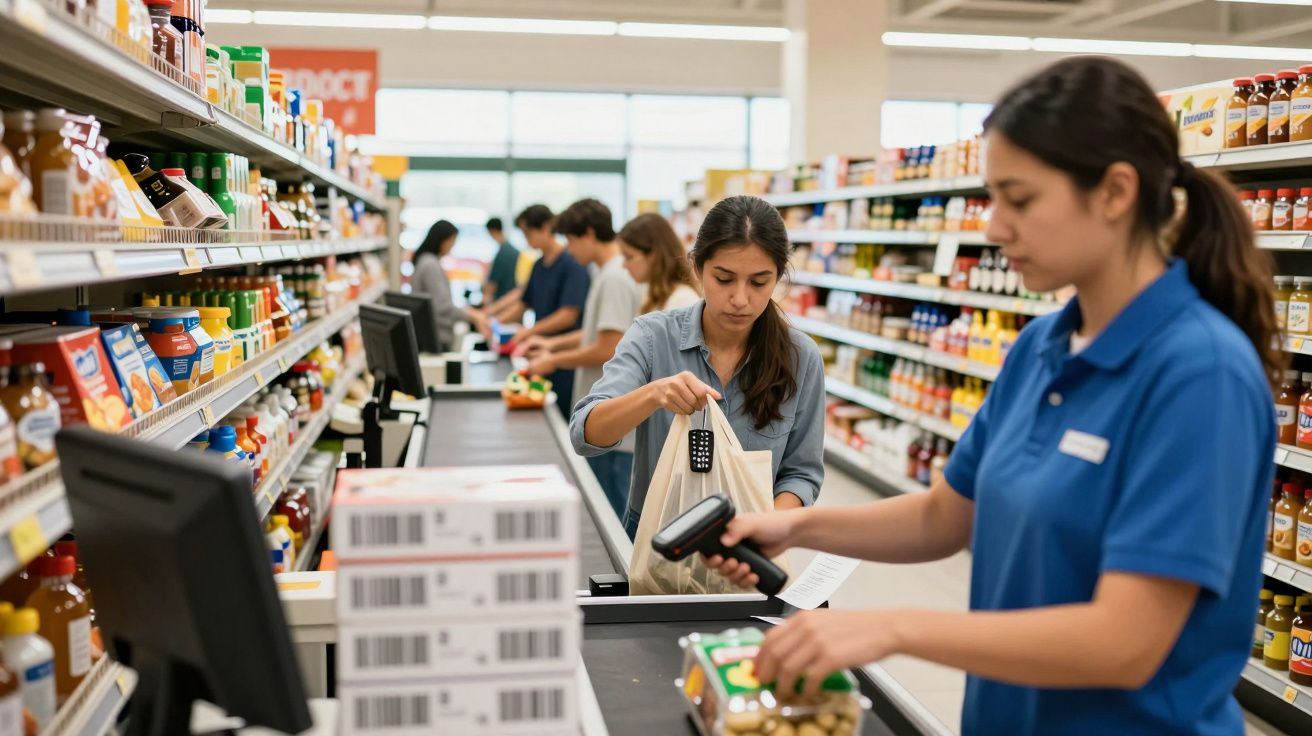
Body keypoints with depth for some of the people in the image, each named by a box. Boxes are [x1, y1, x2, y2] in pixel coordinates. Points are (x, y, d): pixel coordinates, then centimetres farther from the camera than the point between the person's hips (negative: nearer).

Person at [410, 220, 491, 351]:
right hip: (436, 338, -10)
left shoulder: (424, 260, 15)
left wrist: (465, 311, 14)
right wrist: (473, 317, -13)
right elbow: (443, 307, -21)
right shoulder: (431, 265, -15)